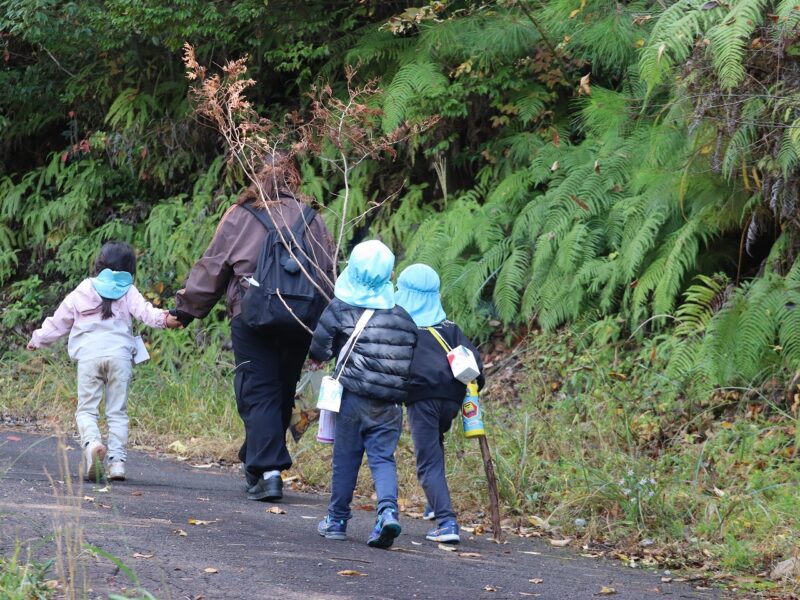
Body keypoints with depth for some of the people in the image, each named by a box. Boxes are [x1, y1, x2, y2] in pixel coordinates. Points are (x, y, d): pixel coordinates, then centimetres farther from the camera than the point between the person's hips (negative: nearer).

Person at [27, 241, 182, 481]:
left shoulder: (83, 291, 14)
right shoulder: (128, 292, 11)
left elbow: (60, 320, 20)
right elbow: (143, 310, -9)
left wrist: (38, 340, 32)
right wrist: (163, 319, -24)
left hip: (88, 354, 0)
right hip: (120, 353, 0)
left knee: (86, 409, 2)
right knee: (118, 411, 7)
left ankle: (92, 442, -27)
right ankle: (117, 460, -2)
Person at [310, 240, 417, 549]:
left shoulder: (341, 308, -4)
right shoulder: (403, 314, 4)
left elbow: (319, 349, 0)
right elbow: (414, 356, 7)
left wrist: (337, 354, 21)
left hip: (352, 397, -2)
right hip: (390, 403, 2)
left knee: (346, 458, 10)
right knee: (383, 458, 4)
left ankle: (337, 520, 20)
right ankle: (388, 510, -19)